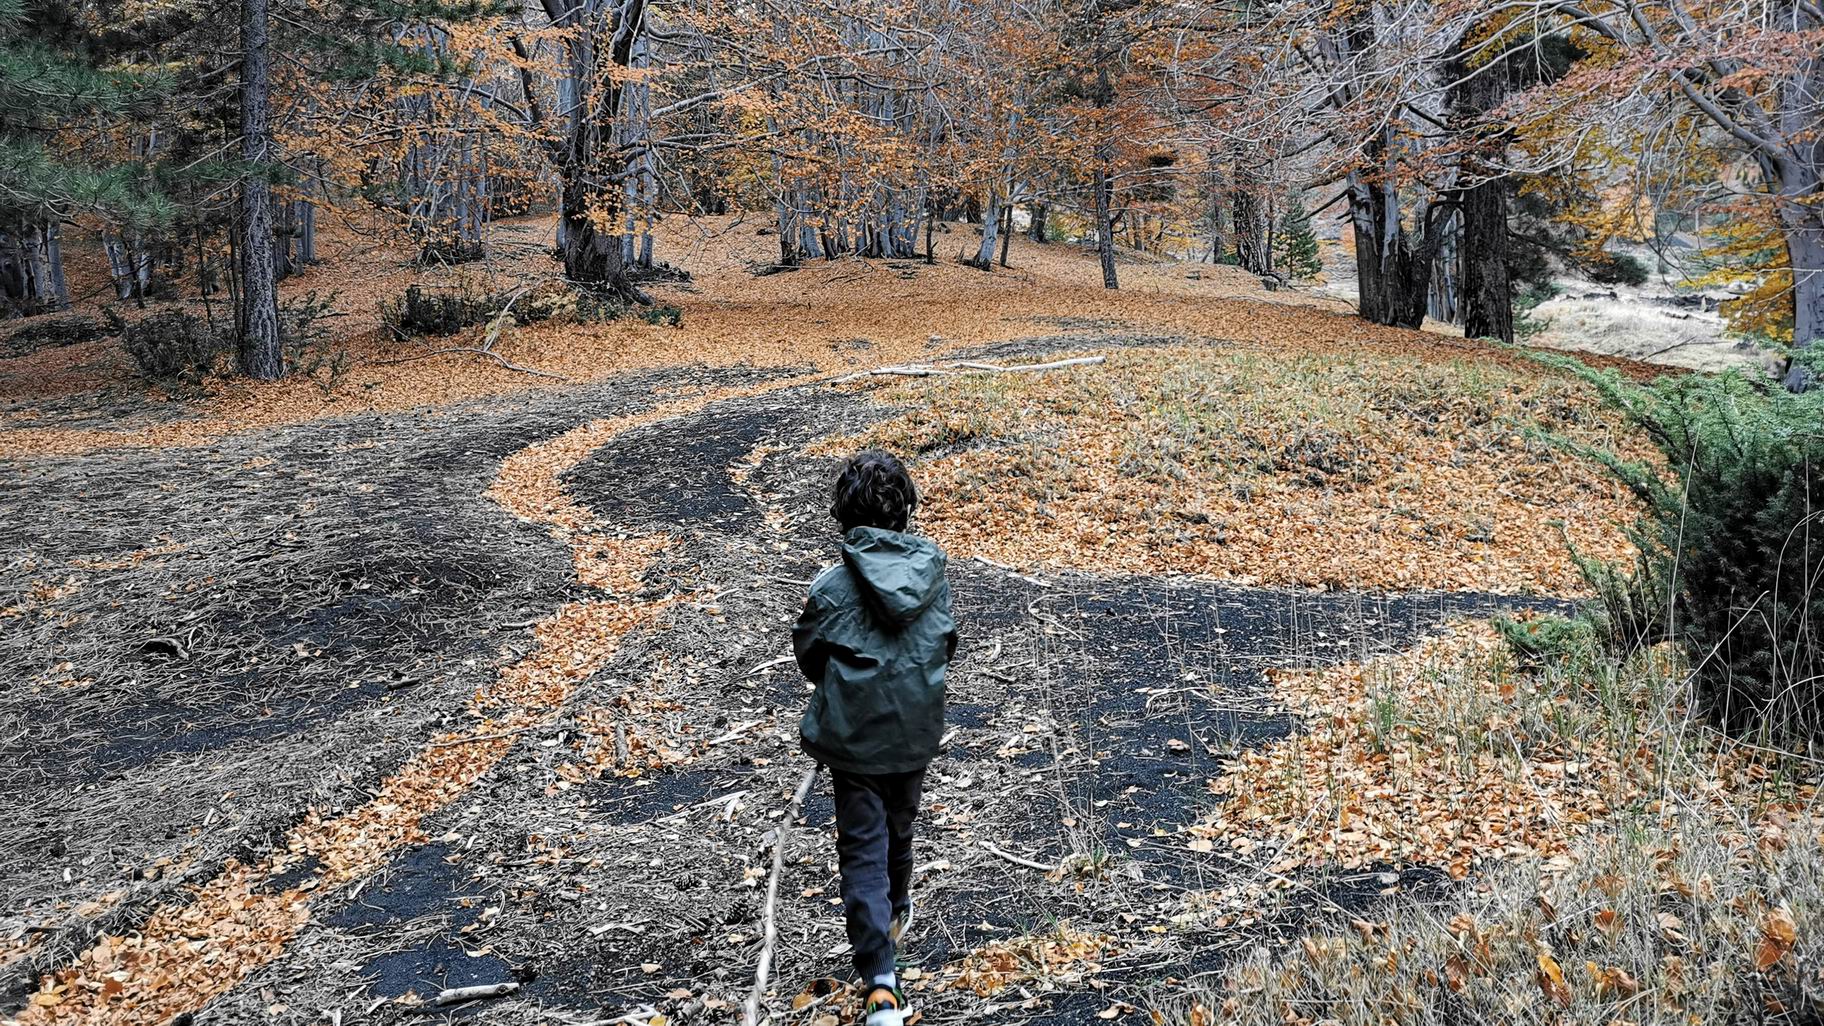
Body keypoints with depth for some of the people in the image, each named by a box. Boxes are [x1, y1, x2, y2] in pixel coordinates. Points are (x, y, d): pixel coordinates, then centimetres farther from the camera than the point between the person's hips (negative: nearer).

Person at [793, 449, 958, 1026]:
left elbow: (809, 657, -3)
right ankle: (895, 915, 52)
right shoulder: (931, 570, -8)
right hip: (916, 732, 4)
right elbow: (945, 646, 3)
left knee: (863, 850, 3)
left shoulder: (833, 586, -18)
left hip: (855, 737, -4)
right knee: (899, 829, 27)